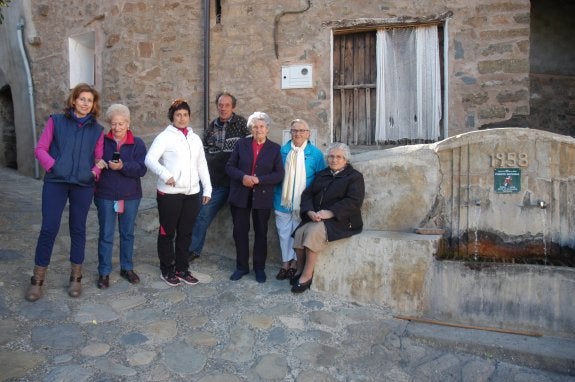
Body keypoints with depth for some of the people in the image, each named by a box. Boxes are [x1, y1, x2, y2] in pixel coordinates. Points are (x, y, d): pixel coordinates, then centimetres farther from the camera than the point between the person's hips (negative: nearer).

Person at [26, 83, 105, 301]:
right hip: (55, 183, -1)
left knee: (78, 229, 9)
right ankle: (37, 279, 14)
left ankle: (76, 277, 21)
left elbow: (99, 158, 8)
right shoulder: (56, 121, 4)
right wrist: (53, 166, -12)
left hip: (83, 186, 1)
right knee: (48, 229, -1)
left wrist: (95, 172, -11)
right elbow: (40, 149, 2)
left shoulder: (97, 130, 7)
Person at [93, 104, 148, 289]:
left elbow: (142, 169, -12)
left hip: (130, 196, 1)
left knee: (128, 233, 13)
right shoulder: (102, 141, -1)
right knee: (106, 235, 5)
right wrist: (99, 164, -15)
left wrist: (122, 166, -25)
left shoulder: (137, 143, -1)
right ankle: (104, 272, 19)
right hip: (106, 195, -1)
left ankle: (127, 268, 28)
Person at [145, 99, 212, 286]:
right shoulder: (165, 136, -4)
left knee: (186, 233, 12)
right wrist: (165, 174, -28)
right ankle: (167, 270, 21)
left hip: (192, 193, 5)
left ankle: (182, 269, 26)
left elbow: (202, 165, 15)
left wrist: (207, 189, 10)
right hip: (169, 193, -5)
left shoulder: (195, 138, 13)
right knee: (167, 232, 7)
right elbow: (150, 159, -14)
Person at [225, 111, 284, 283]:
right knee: (240, 231, 7)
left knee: (261, 232, 8)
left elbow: (279, 174, -4)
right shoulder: (241, 144, 4)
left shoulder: (275, 148, 2)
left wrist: (259, 179, -17)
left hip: (262, 197, -1)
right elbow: (230, 166, 3)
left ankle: (259, 267, 23)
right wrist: (242, 177, -16)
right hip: (240, 196, 1)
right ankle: (241, 266, 23)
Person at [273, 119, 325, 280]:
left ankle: (295, 263, 24)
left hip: (303, 203, -2)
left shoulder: (315, 153, -4)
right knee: (283, 232, 10)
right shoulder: (282, 151, 2)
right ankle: (286, 262, 25)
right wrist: (275, 194, 7)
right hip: (283, 200, 2)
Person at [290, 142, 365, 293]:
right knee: (300, 232, -23)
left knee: (313, 232, -30)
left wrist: (328, 213, -21)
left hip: (340, 220, -5)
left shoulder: (354, 176, 4)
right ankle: (300, 270, -8)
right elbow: (307, 194, 12)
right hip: (315, 217, 5)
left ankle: (307, 275, -21)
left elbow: (354, 201, -12)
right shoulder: (321, 175, 22)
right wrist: (310, 212, -10)